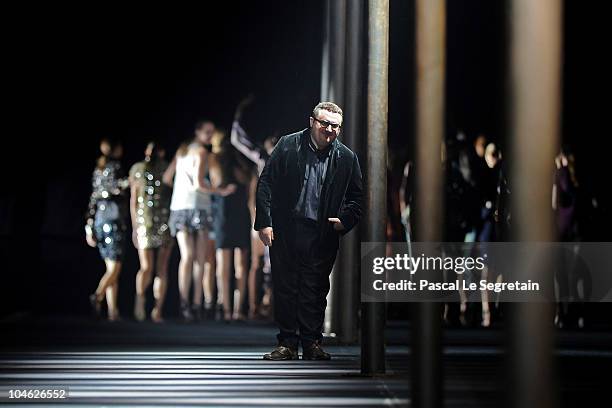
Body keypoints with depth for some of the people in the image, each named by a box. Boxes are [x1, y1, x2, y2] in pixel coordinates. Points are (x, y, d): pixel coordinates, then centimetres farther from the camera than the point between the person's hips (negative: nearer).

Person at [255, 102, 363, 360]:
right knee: (285, 288, 4)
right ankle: (287, 344, 12)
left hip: (322, 236, 1)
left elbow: (357, 197, 13)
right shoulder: (288, 146, -1)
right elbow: (266, 183, -1)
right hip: (285, 232, -1)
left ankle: (312, 343, 13)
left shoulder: (347, 159, 4)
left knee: (315, 290, 4)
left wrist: (346, 220, -4)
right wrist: (264, 222, -7)